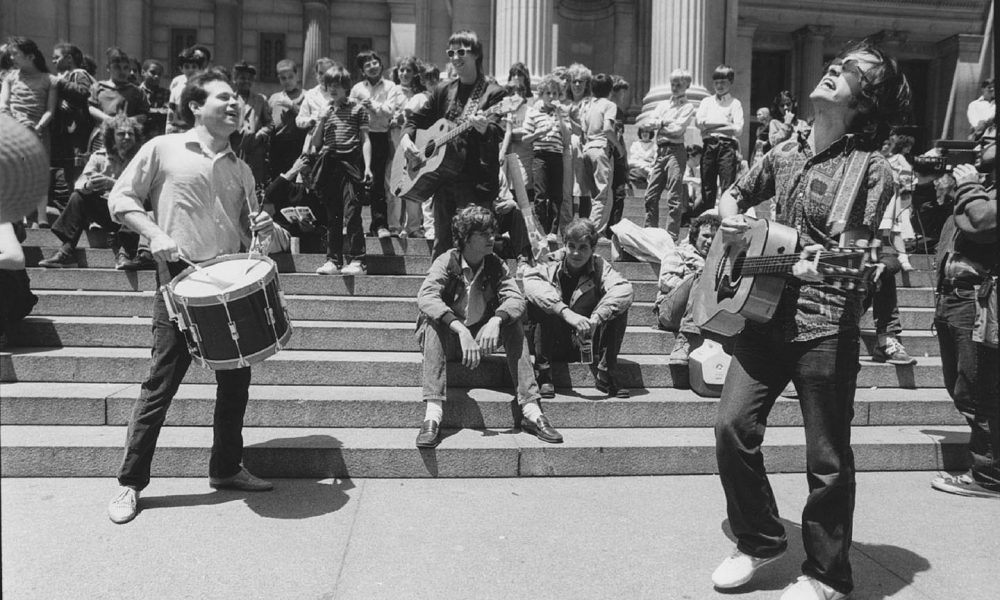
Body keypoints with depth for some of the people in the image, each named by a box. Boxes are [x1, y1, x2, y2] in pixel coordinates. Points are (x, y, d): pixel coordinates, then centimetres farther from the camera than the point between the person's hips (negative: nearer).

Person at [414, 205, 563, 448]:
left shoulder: (495, 265, -2)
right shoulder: (447, 262, -13)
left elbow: (516, 298, -17)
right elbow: (425, 297, -32)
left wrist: (496, 321, -38)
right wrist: (461, 330, -44)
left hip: (480, 338, 3)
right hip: (447, 339, -3)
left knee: (512, 322, -21)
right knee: (433, 322, -33)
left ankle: (531, 411, -24)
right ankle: (432, 415, -43)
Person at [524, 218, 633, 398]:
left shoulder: (600, 267, -2)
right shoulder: (551, 269, -6)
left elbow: (626, 289, -22)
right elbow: (531, 283, -30)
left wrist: (596, 318, -38)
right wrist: (566, 313, -44)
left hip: (588, 346, 1)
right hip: (553, 346, -1)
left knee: (618, 305, -19)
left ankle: (605, 371, -14)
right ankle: (543, 372, -19)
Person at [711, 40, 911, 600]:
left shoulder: (871, 169, -5)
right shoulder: (785, 153, 11)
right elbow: (735, 194, 25)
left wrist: (824, 265, -27)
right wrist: (732, 219, 5)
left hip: (827, 327, -5)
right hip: (766, 314, 5)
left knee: (828, 458, 3)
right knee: (734, 426, 0)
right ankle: (761, 541, 23)